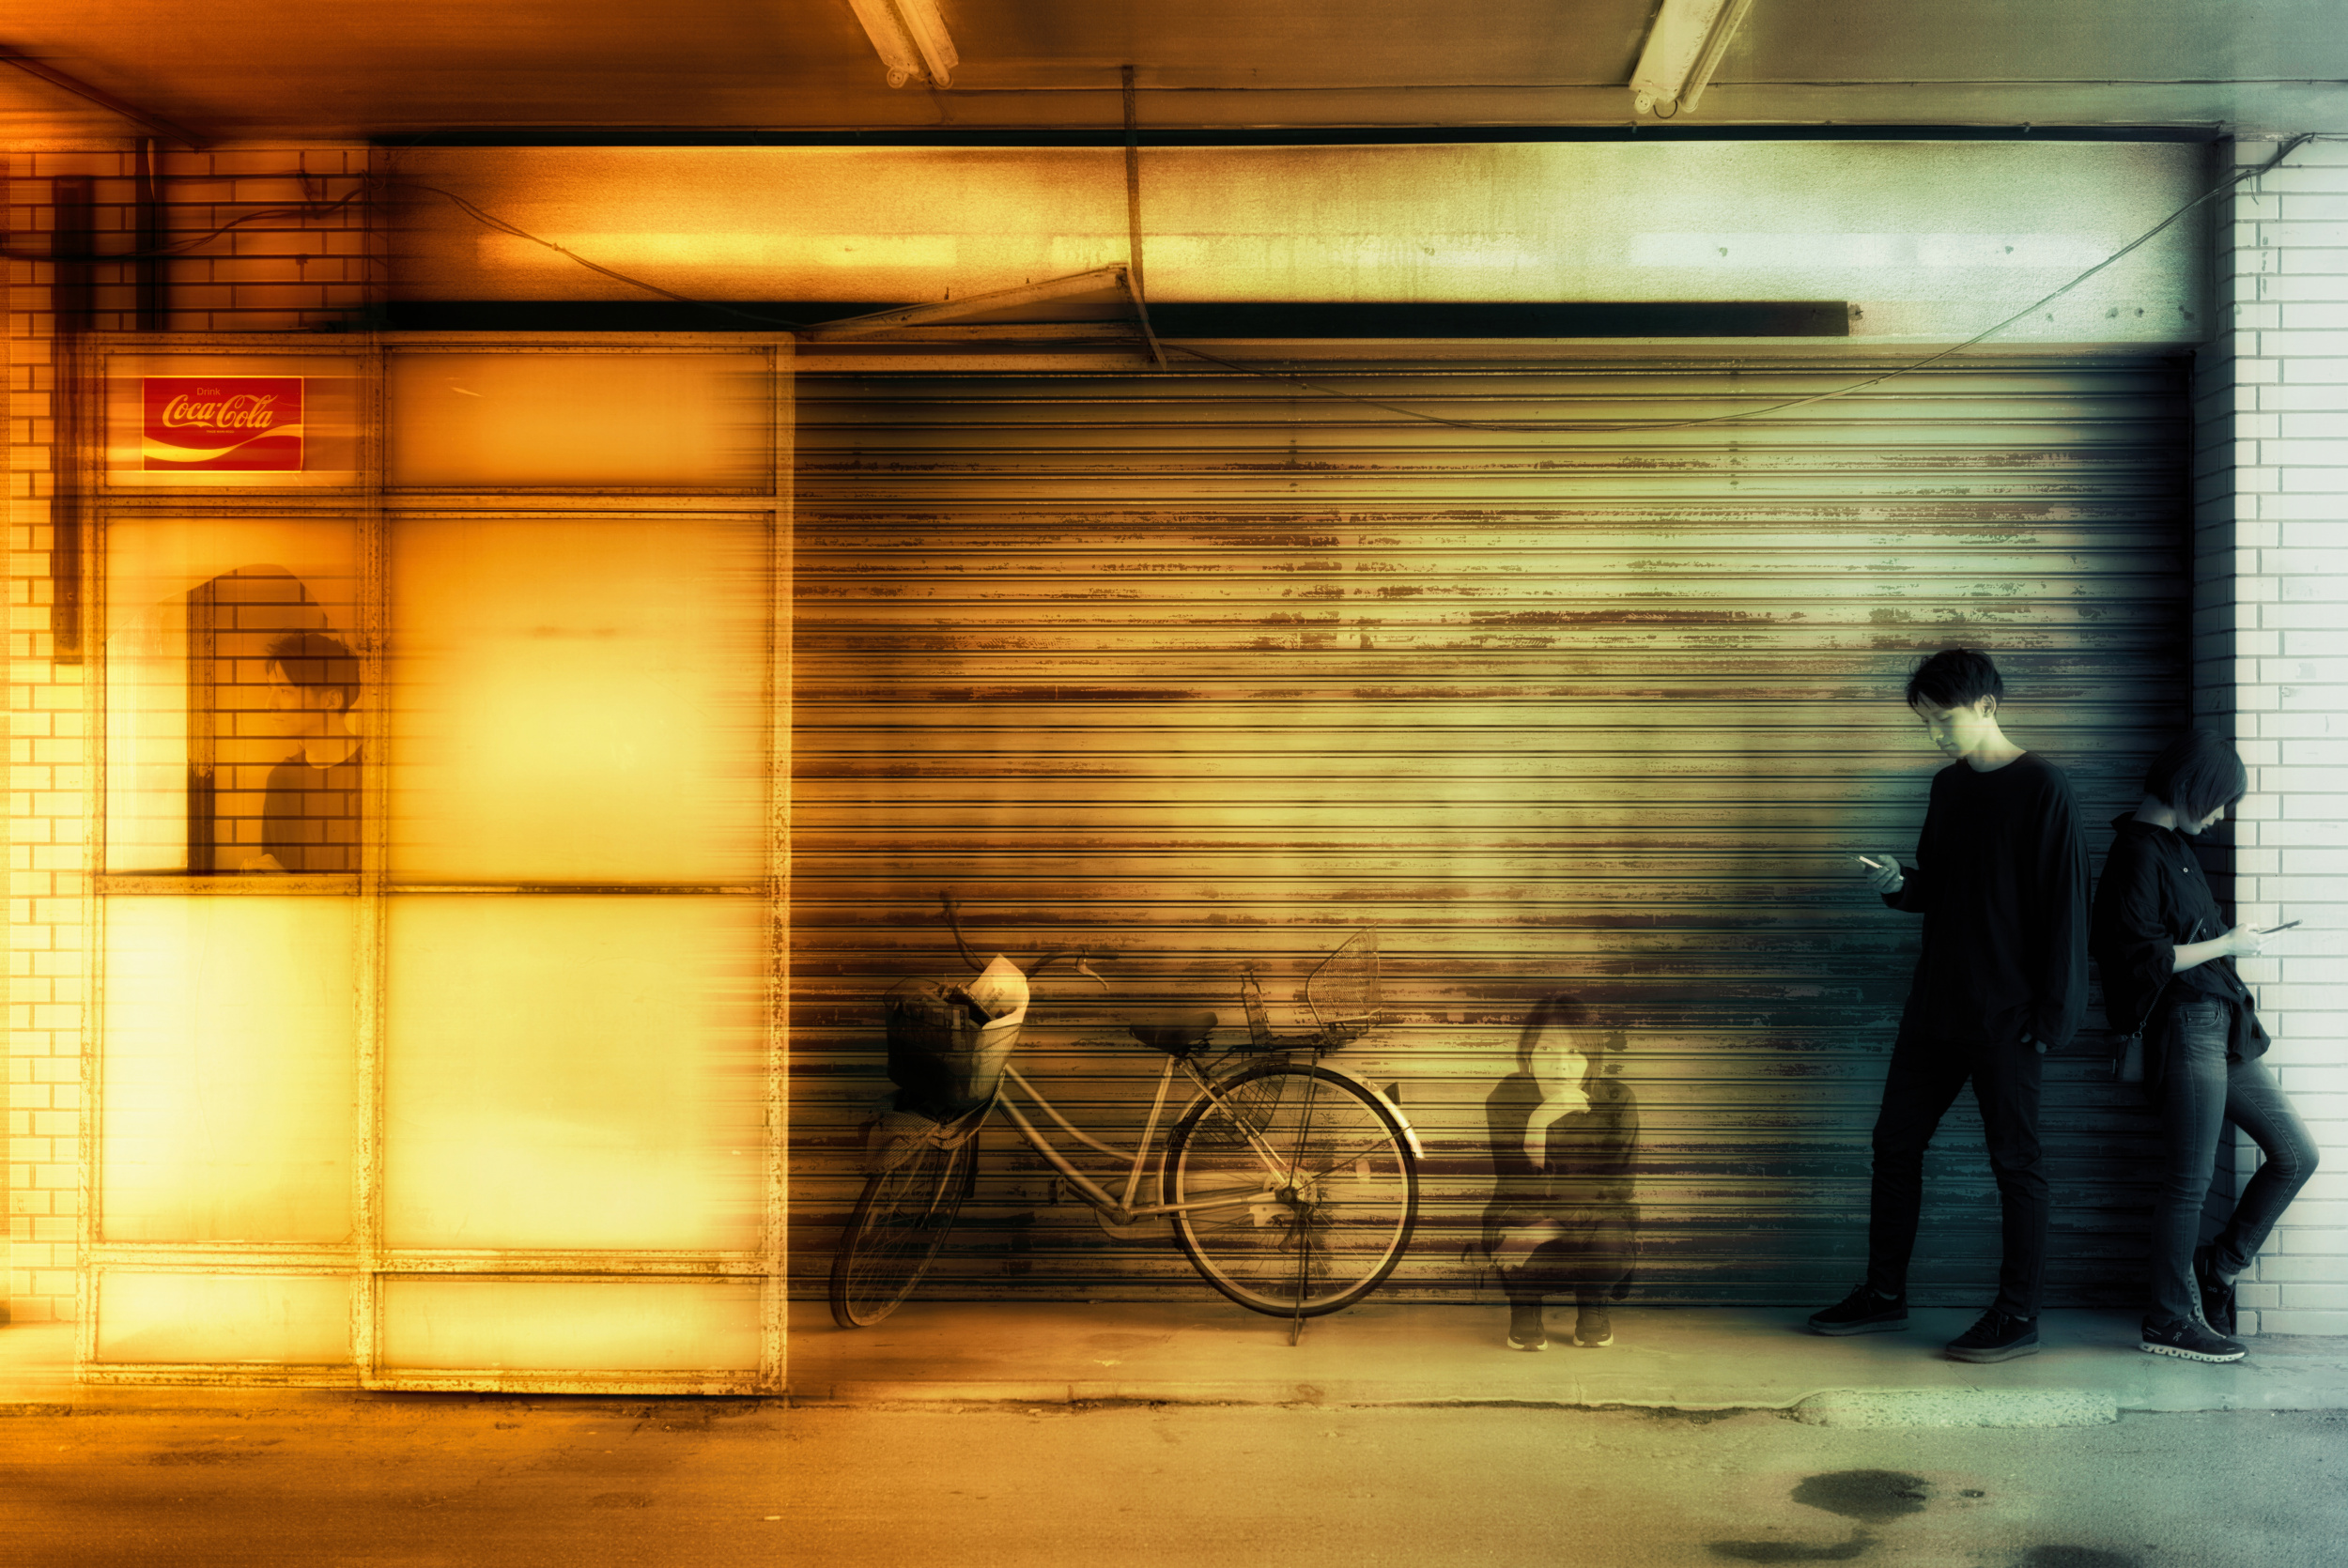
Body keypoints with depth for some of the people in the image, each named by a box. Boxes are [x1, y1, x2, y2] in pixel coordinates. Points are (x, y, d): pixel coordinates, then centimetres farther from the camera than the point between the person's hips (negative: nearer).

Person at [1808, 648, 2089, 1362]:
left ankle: (2018, 1316, 12)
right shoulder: (1948, 786, 12)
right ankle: (1884, 1294, 21)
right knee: (1895, 1142, 10)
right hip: (1937, 1006, 8)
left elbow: (2064, 903, -13)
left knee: (2014, 1159, 2)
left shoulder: (2041, 787, -11)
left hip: (2006, 1015, -8)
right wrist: (1898, 883, -3)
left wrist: (2051, 1011, -16)